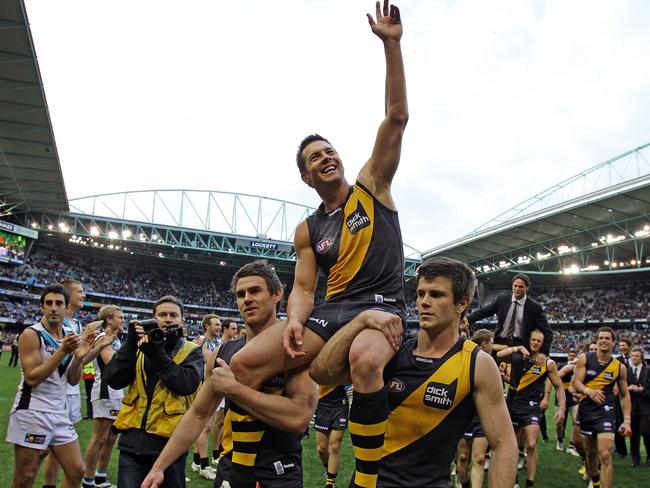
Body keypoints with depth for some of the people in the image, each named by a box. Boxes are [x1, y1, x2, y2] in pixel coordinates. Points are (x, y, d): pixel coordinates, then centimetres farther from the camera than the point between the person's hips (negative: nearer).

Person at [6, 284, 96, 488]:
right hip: (32, 413, -6)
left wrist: (79, 356, -8)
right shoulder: (31, 334, -11)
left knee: (76, 471, 7)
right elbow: (32, 378, -18)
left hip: (60, 414, 7)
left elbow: (73, 380, 10)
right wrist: (62, 352, -23)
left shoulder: (70, 337, 9)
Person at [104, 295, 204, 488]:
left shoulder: (191, 351, 1)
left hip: (170, 441, -2)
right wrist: (130, 344, -11)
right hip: (133, 440, 2)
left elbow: (188, 384, -17)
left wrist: (157, 354, -18)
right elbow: (113, 380, -1)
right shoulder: (141, 345, 10)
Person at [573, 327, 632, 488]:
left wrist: (627, 420, 3)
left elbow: (624, 395, 9)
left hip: (605, 411, -1)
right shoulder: (585, 359, -4)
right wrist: (589, 391, -30)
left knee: (605, 455, -15)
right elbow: (576, 383, -9)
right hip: (585, 410, 1)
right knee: (590, 452, 16)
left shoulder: (620, 367, 1)